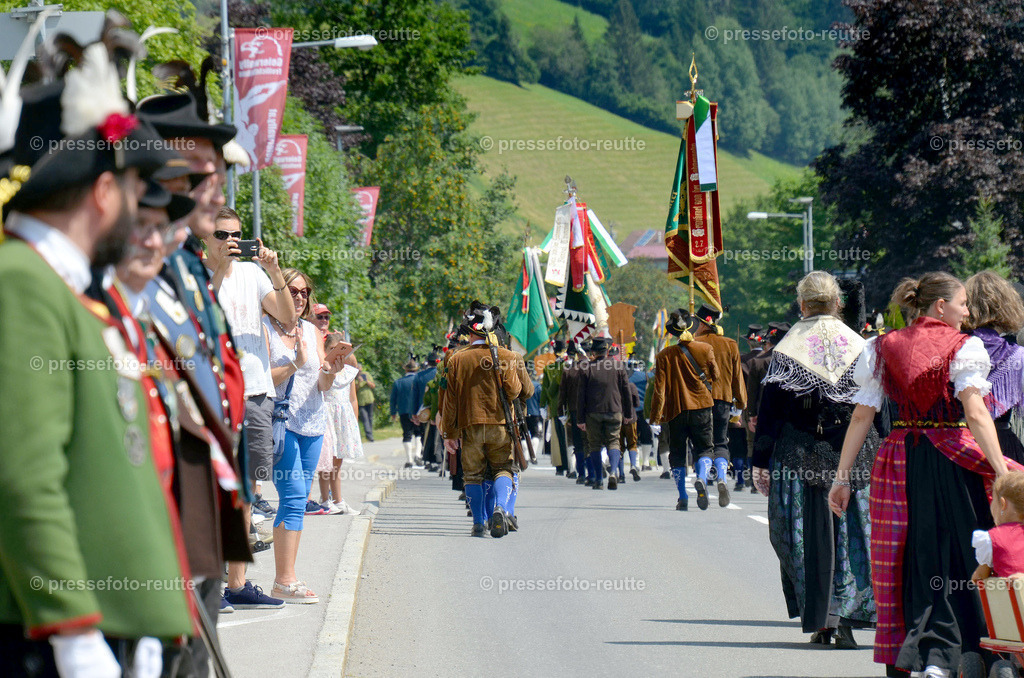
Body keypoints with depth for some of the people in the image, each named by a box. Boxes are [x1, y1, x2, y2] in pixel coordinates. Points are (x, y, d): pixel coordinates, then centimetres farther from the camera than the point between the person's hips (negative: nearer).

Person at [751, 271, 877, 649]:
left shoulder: (786, 350, -2)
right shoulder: (861, 348, 3)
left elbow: (769, 410, -2)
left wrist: (761, 463, 2)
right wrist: (880, 458, 11)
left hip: (799, 456, -1)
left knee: (809, 534, 6)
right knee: (851, 533, 6)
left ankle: (819, 620, 7)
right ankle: (844, 617, -2)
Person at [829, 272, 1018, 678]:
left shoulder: (885, 348, 8)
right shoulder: (960, 348, -4)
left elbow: (861, 416, 6)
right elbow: (976, 414, -15)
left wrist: (842, 477, 8)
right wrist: (1002, 472, -19)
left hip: (899, 460, 4)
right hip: (951, 461, -4)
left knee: (908, 560, 9)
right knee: (959, 557, 0)